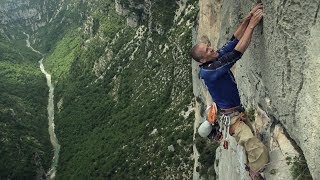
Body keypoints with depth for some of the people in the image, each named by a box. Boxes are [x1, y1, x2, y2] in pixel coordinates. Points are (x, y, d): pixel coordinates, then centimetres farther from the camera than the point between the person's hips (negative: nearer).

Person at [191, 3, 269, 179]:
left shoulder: (217, 56, -2)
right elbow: (237, 53, -34)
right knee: (258, 150, -21)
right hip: (231, 117, -10)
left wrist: (247, 18, -17)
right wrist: (252, 25, -31)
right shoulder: (208, 72, -29)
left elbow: (234, 40, -3)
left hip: (238, 110, 10)